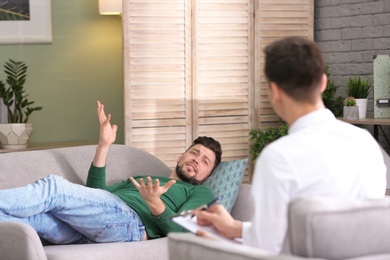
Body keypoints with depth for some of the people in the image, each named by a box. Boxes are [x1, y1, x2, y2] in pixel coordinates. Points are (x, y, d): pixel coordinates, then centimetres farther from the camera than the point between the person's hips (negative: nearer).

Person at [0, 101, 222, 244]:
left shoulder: (201, 194, 23)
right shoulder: (143, 179, 41)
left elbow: (180, 229, 1)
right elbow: (94, 193, 28)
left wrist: (155, 203, -18)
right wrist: (104, 146, 20)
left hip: (129, 221, -6)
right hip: (87, 230, 6)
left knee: (54, 188, -27)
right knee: (31, 215, -26)